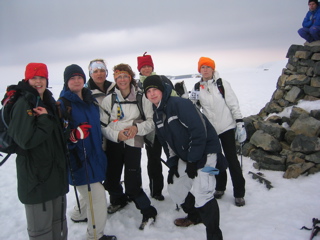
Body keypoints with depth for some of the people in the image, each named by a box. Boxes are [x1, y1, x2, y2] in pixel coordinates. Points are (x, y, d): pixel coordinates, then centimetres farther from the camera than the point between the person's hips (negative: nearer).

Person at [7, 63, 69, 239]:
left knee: (59, 220, 19)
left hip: (56, 171, 8)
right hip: (35, 176, -7)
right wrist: (45, 120, -17)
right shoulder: (23, 104, -13)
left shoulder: (49, 102, 11)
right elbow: (26, 140, -23)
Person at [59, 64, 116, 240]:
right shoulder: (62, 103, -11)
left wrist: (100, 149, 27)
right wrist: (74, 135, -34)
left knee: (92, 196, 17)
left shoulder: (90, 99, 11)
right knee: (98, 198, -6)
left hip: (94, 157, 7)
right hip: (79, 161, -7)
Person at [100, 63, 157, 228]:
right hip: (113, 144, 3)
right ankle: (118, 200, 45)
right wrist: (116, 134, -14)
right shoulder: (108, 100, 2)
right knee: (111, 179, 12)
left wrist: (137, 127, -16)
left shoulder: (141, 98, -1)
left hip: (133, 143, -3)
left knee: (132, 184, -7)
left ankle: (148, 211, 16)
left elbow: (151, 121, 0)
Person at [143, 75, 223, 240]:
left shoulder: (180, 104, -21)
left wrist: (193, 162, -21)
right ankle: (195, 216, 38)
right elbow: (166, 142, 14)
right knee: (174, 188, 15)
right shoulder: (157, 115, 6)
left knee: (201, 192, -19)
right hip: (185, 156, 9)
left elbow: (199, 131, -25)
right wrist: (172, 164, 7)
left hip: (205, 151, -9)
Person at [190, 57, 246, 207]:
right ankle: (220, 187, 32)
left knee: (232, 159, -1)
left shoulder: (222, 84, -6)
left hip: (226, 127, -3)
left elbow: (233, 104, -6)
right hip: (209, 129, 3)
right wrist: (192, 101, -12)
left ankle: (239, 193, 11)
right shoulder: (198, 88, 3)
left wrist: (240, 124, -11)